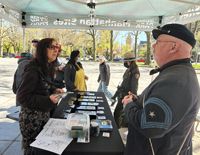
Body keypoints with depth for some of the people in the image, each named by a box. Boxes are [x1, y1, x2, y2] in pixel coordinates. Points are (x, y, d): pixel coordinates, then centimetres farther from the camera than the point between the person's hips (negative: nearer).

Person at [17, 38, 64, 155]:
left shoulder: (48, 68, 6)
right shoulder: (33, 70, -21)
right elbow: (22, 97, -21)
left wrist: (54, 90, 2)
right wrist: (48, 101, -23)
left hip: (45, 114, 8)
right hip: (31, 118, -8)